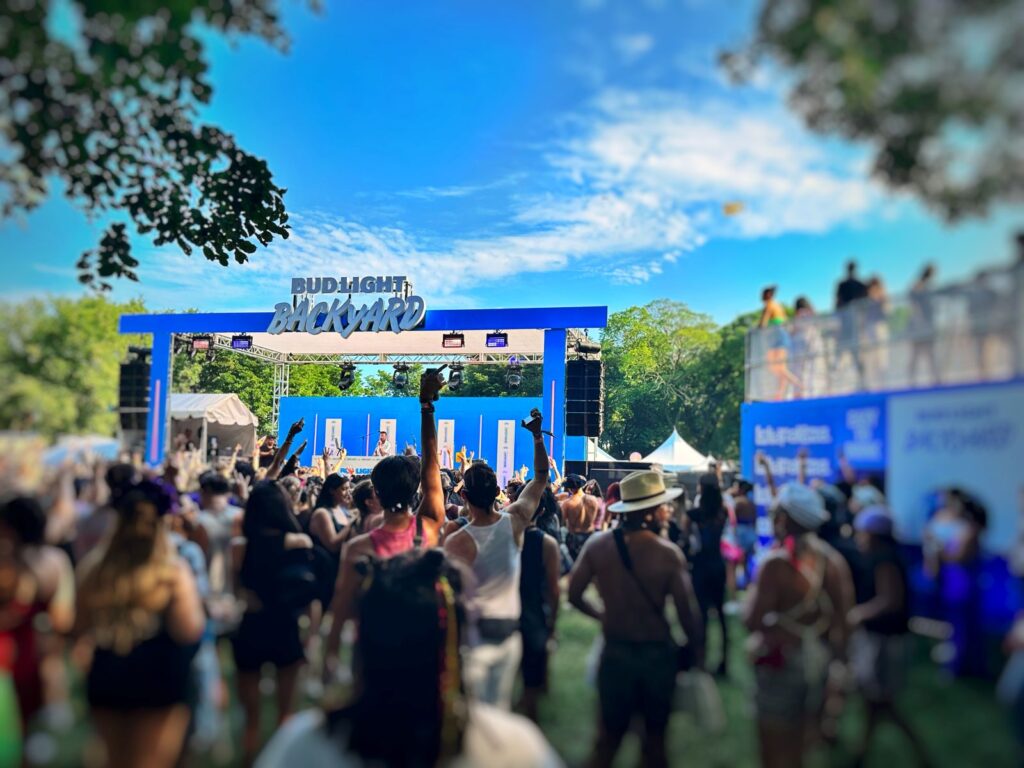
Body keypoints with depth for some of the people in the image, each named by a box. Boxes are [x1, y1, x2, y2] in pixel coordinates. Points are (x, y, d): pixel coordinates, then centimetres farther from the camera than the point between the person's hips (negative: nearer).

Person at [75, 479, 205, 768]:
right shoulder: (173, 571, -16)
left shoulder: (94, 567, -6)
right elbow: (190, 631, -18)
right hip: (158, 680, -4)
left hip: (105, 679, 5)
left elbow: (81, 628, 3)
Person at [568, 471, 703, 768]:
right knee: (655, 736, 19)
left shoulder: (597, 545, -11)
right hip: (658, 653, -1)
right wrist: (697, 649, 1)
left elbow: (574, 594, -4)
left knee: (609, 737, 16)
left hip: (615, 652, 2)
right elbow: (687, 611, -15)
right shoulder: (669, 553, -18)